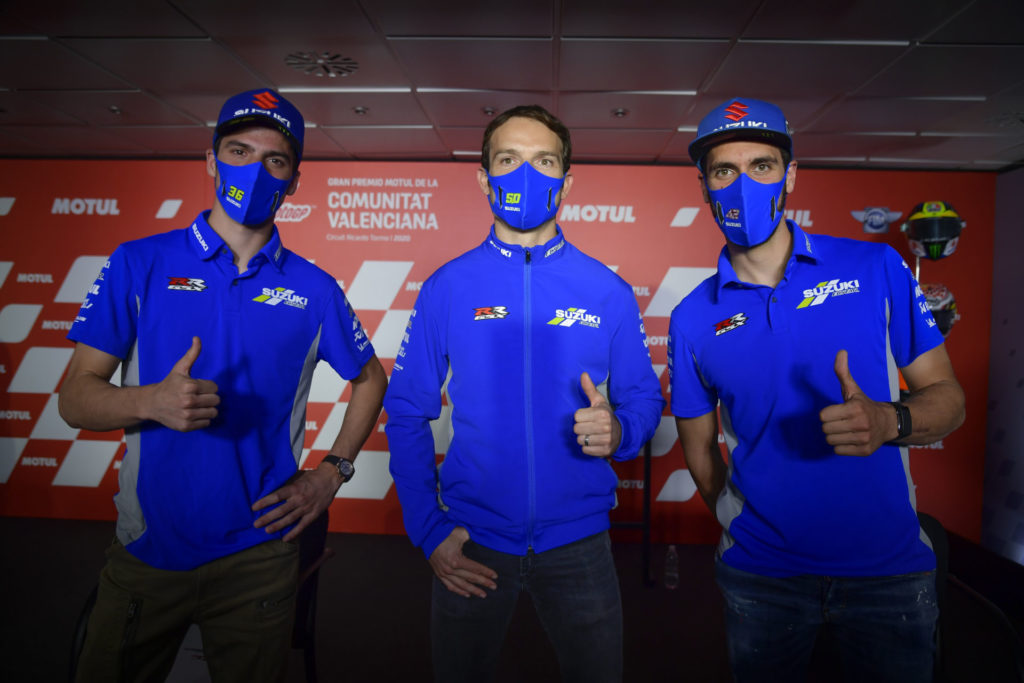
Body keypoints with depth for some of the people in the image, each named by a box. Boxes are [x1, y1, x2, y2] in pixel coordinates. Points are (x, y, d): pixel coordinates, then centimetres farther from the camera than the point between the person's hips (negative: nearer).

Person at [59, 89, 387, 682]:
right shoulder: (141, 264, -3)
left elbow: (370, 378, 11)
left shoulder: (313, 289, -1)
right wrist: (153, 401, -25)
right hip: (147, 550, 0)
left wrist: (333, 473, 1)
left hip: (259, 554, 1)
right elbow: (76, 398, -4)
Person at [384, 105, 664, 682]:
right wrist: (428, 530, -8)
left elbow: (644, 397, 3)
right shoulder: (447, 287, -4)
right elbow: (407, 412, -2)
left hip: (578, 540, 1)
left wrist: (617, 432, -20)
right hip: (471, 544, 0)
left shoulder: (609, 292, -3)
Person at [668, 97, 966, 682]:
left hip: (889, 565, 0)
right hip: (760, 570, 1)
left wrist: (889, 421, -22)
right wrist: (746, 526, 0)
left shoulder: (876, 269, -5)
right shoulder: (693, 319, -3)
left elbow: (947, 397, -3)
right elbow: (700, 448, 5)